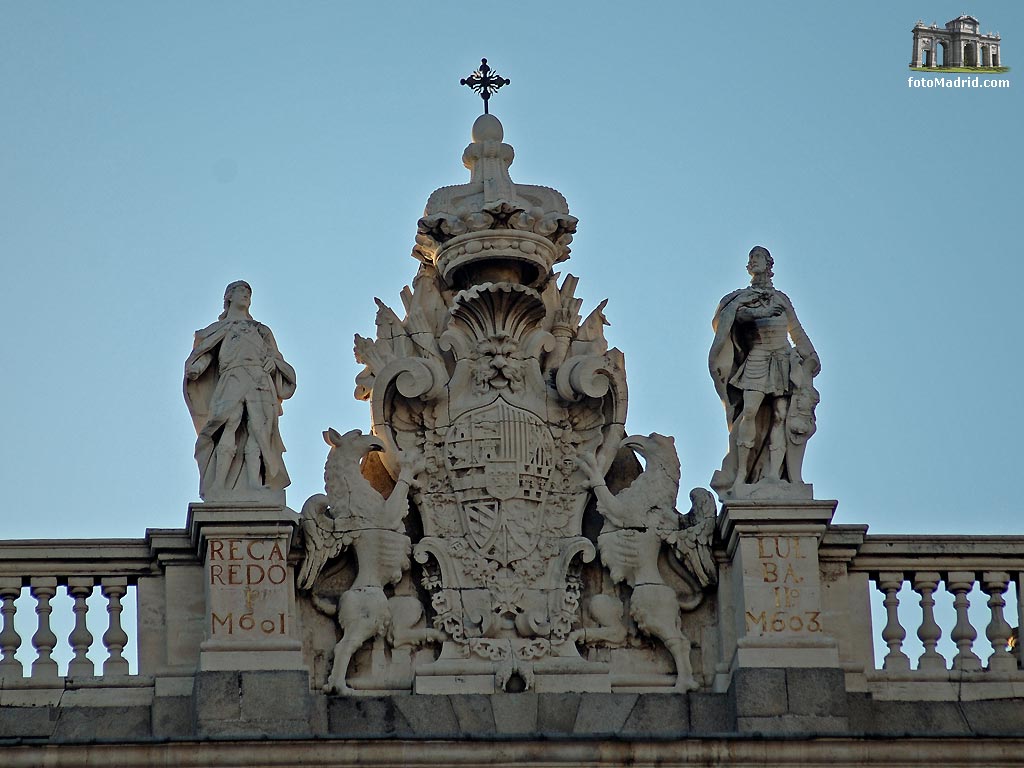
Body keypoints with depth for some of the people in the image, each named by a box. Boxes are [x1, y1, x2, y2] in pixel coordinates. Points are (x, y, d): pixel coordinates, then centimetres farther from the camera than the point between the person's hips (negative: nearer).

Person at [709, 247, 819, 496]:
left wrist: (810, 356, 18)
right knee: (750, 410, -20)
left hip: (783, 359, 3)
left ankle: (774, 473, -14)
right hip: (756, 358, -3)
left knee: (781, 414, -9)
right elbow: (730, 314, -8)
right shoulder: (743, 297, 12)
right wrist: (761, 313, -19)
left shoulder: (781, 298, 20)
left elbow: (796, 330, 24)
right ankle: (741, 472, -22)